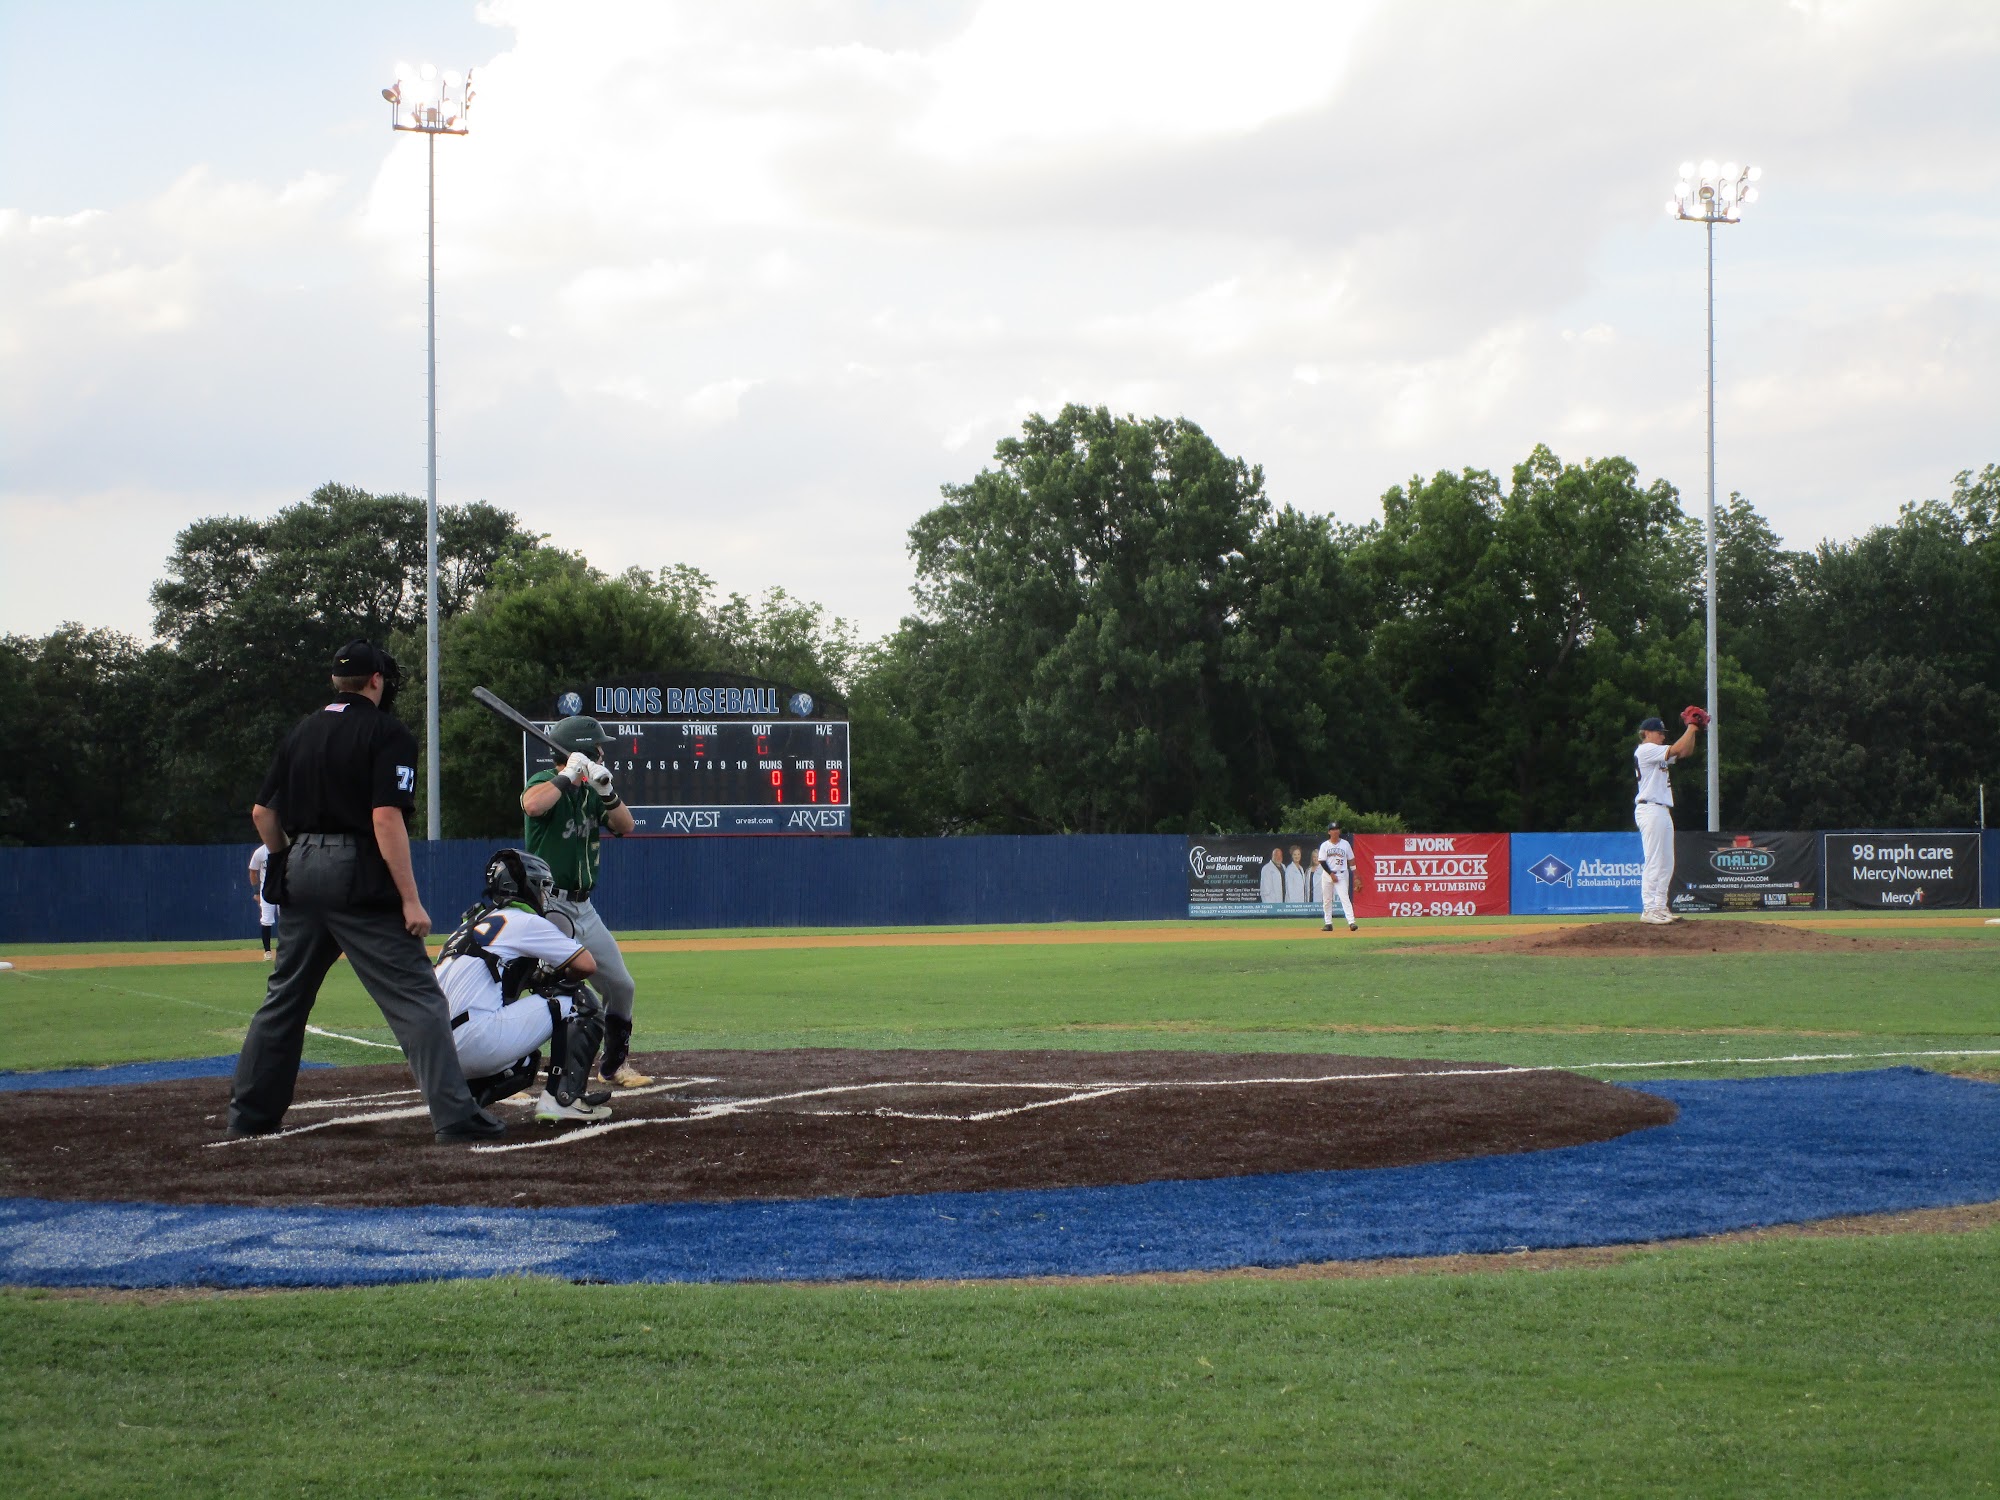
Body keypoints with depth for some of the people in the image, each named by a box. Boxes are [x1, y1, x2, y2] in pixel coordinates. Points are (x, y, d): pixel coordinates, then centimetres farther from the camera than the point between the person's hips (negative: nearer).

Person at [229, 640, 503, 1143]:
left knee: (284, 997, 17)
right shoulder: (387, 733, -5)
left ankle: (249, 1113, 20)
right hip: (359, 877, -6)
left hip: (299, 872, 7)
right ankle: (455, 1116, -16)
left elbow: (263, 812, 13)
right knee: (416, 997, -8)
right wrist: (410, 899, -16)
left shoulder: (302, 731, 14)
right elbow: (386, 819, -16)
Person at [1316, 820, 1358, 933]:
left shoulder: (1345, 844, 4)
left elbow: (1351, 860, 9)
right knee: (1326, 900, 4)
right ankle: (1328, 923, 13)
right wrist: (1331, 874, -11)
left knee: (1344, 898, -14)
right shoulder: (1325, 845, 2)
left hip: (1341, 874, -2)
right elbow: (1322, 862, -2)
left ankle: (1351, 922, -22)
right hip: (1327, 874, 2)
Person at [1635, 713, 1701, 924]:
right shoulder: (1645, 750, -7)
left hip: (1663, 810, 11)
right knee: (1654, 861, -13)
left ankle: (1660, 907, 13)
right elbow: (1676, 750, -16)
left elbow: (1686, 752, 22)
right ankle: (1648, 909, -15)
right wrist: (1691, 728, -7)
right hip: (1650, 810, -11)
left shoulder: (1657, 753, 23)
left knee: (1666, 863, 10)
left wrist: (1692, 730, 12)